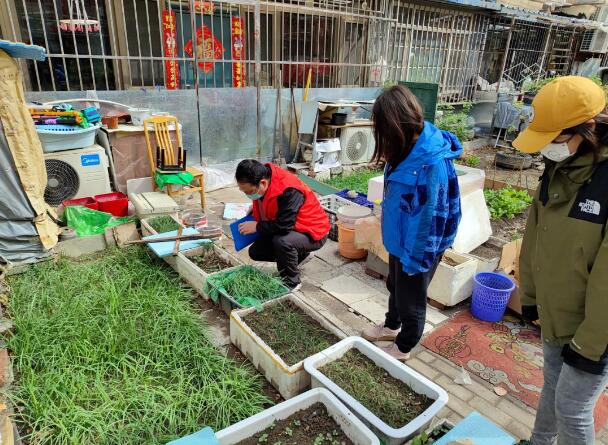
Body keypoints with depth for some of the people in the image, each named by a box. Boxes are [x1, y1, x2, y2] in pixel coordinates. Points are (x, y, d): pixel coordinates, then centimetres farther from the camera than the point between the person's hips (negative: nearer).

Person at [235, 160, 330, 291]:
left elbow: (284, 226, -36)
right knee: (255, 252, 2)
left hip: (312, 232, -8)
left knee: (282, 241, -37)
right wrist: (255, 208, -4)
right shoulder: (262, 177, -9)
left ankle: (292, 282, -11)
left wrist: (257, 226, -23)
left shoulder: (289, 190, -34)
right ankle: (298, 253, 19)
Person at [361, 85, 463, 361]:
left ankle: (403, 347, 38)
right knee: (395, 287, 28)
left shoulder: (432, 163, -32)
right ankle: (392, 326, 53)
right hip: (399, 240, 8)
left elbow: (430, 216, -27)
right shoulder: (409, 148, -3)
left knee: (411, 299, 14)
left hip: (417, 248, -8)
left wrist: (415, 258, -19)